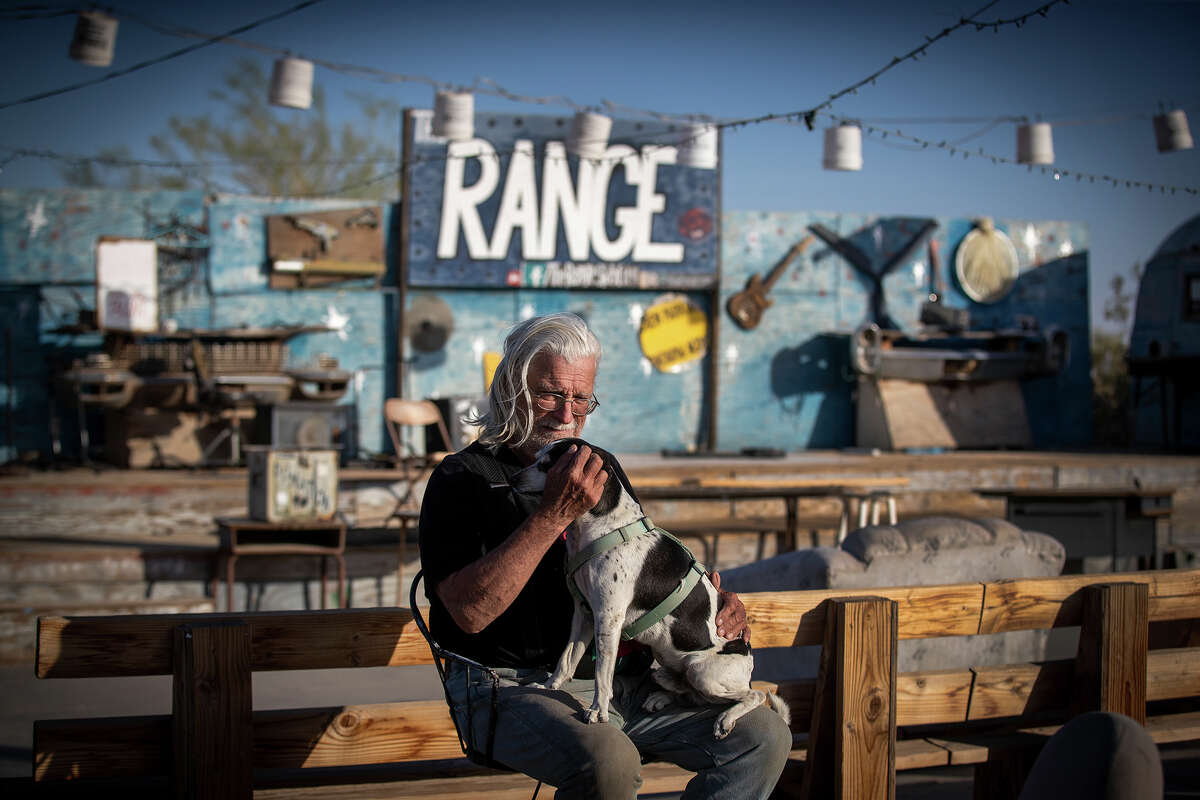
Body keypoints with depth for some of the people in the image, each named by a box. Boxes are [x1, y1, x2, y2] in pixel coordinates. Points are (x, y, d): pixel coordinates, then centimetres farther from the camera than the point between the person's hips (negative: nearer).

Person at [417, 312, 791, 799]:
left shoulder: (599, 472, 19)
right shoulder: (463, 479, -2)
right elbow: (470, 611, -18)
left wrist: (717, 603, 5)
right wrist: (554, 515, -22)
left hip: (629, 683, 7)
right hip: (518, 686, -6)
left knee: (765, 736, -10)